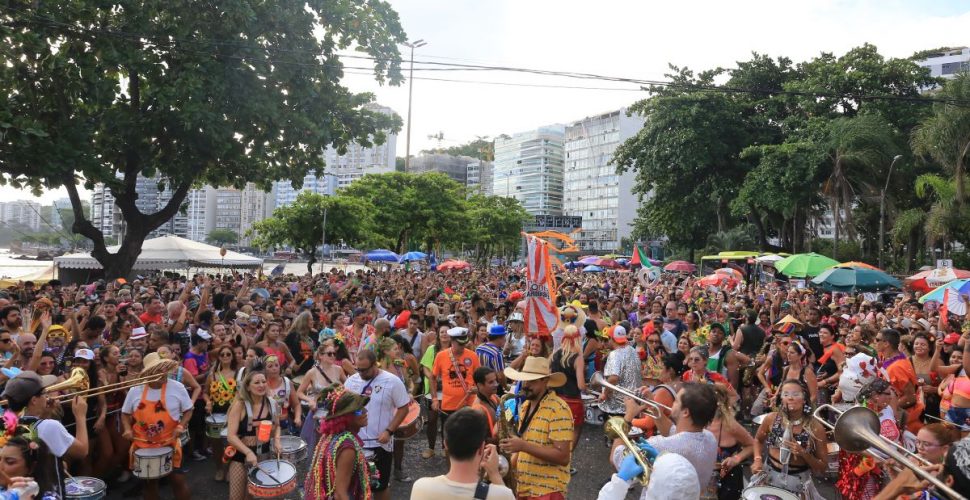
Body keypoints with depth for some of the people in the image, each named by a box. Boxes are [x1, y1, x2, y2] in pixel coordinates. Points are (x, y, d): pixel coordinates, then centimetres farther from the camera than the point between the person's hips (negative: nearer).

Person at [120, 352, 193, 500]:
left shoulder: (177, 388, -9)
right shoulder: (135, 391, -4)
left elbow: (188, 410, 1)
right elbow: (125, 413, 10)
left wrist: (181, 426, -15)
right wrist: (128, 429, -8)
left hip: (169, 444, -2)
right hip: (142, 445, 2)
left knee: (177, 479, -2)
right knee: (149, 481, 16)